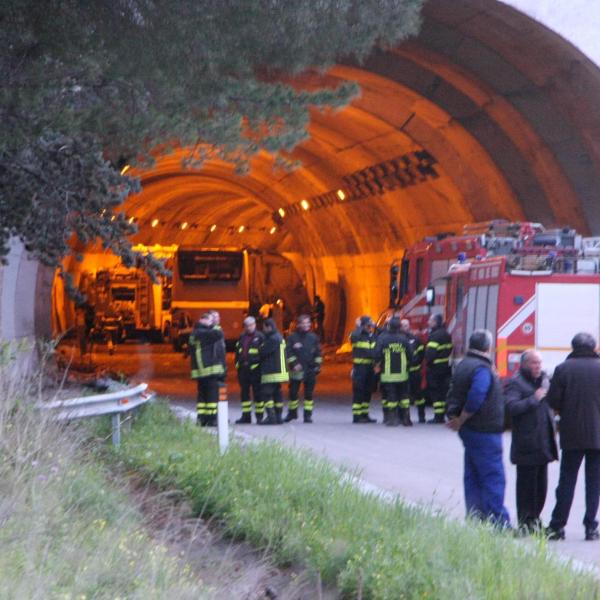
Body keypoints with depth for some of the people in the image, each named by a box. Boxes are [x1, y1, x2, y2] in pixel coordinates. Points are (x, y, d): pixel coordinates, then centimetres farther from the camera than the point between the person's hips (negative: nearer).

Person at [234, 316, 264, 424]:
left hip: (255, 369, -6)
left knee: (257, 393, -2)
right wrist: (237, 364, 13)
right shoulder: (242, 337, 15)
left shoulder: (260, 337, -3)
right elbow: (237, 351, 21)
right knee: (244, 393, 7)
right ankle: (246, 415, 13)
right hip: (243, 369, 6)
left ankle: (259, 415, 4)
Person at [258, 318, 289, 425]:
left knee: (266, 393, -10)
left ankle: (271, 416, -16)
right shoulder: (279, 338, 17)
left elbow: (262, 352, -16)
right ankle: (278, 417, 14)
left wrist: (260, 347, 4)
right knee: (277, 394, 12)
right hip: (279, 371, 10)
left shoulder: (273, 339, -16)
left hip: (271, 373, -10)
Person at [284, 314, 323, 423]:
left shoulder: (313, 337, 6)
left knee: (309, 393, 3)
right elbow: (288, 352, -3)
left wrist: (317, 365, 3)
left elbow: (318, 353, 10)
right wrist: (294, 364, -12)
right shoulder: (293, 337, 0)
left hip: (310, 369, 1)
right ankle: (292, 412, 19)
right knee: (293, 392, 3)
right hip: (297, 369, -1)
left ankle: (308, 414, 8)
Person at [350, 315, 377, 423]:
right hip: (359, 367, -7)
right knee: (358, 392, -6)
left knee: (368, 392, 11)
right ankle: (356, 416, -4)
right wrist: (359, 327, -14)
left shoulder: (374, 336, 13)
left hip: (370, 368, 7)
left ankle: (364, 415, 19)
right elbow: (354, 336, -30)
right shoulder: (358, 335, -8)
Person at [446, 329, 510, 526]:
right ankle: (498, 523, -9)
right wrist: (461, 420, -16)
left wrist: (456, 417, 7)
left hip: (470, 430, 10)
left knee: (473, 477, 12)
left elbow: (454, 395, 16)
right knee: (493, 477, -8)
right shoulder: (482, 369, -18)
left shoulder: (463, 365, 14)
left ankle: (474, 519, 15)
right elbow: (475, 398, -27)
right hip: (485, 431, -10)